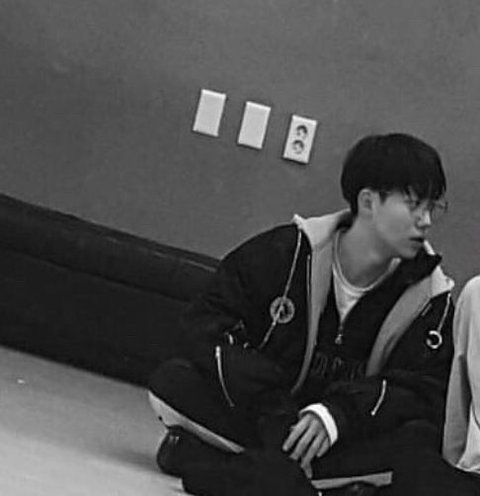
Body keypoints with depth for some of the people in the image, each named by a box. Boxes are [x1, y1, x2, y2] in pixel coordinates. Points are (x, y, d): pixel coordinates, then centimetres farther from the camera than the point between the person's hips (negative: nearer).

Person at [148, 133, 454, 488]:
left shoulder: (430, 295, -6)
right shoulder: (287, 252, -8)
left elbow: (423, 392, -11)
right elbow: (206, 322, -11)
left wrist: (337, 415, -30)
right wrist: (272, 409, -27)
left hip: (347, 433, 1)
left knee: (421, 438, -33)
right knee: (172, 384, -25)